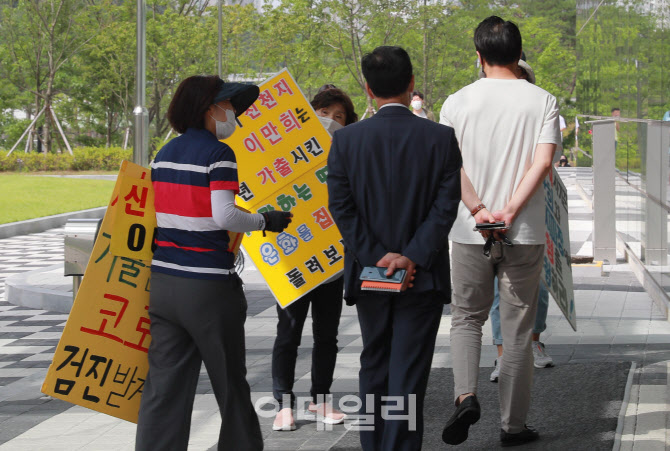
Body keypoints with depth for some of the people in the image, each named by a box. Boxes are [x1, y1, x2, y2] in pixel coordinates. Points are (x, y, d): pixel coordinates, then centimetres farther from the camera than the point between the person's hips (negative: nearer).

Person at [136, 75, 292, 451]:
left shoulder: (165, 153, 12)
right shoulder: (218, 154, -10)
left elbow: (153, 212, 14)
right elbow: (223, 215, -19)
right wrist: (265, 221, -6)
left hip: (163, 282, 6)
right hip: (209, 288, -6)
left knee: (164, 386, 5)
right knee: (231, 382, 10)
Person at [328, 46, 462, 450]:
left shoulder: (346, 139, -4)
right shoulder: (442, 138, -7)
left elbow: (341, 207, -8)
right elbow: (446, 205, -11)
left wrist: (375, 256, -8)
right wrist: (413, 256, -12)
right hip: (423, 278, -2)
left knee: (374, 367, 17)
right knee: (409, 374, 1)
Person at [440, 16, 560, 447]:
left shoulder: (458, 102, 1)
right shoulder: (542, 101, -1)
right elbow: (542, 163, -14)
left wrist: (478, 209, -12)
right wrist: (509, 211, -15)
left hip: (470, 233, 1)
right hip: (525, 234, 0)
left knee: (466, 317, 15)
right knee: (518, 329, 8)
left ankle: (466, 395, -7)